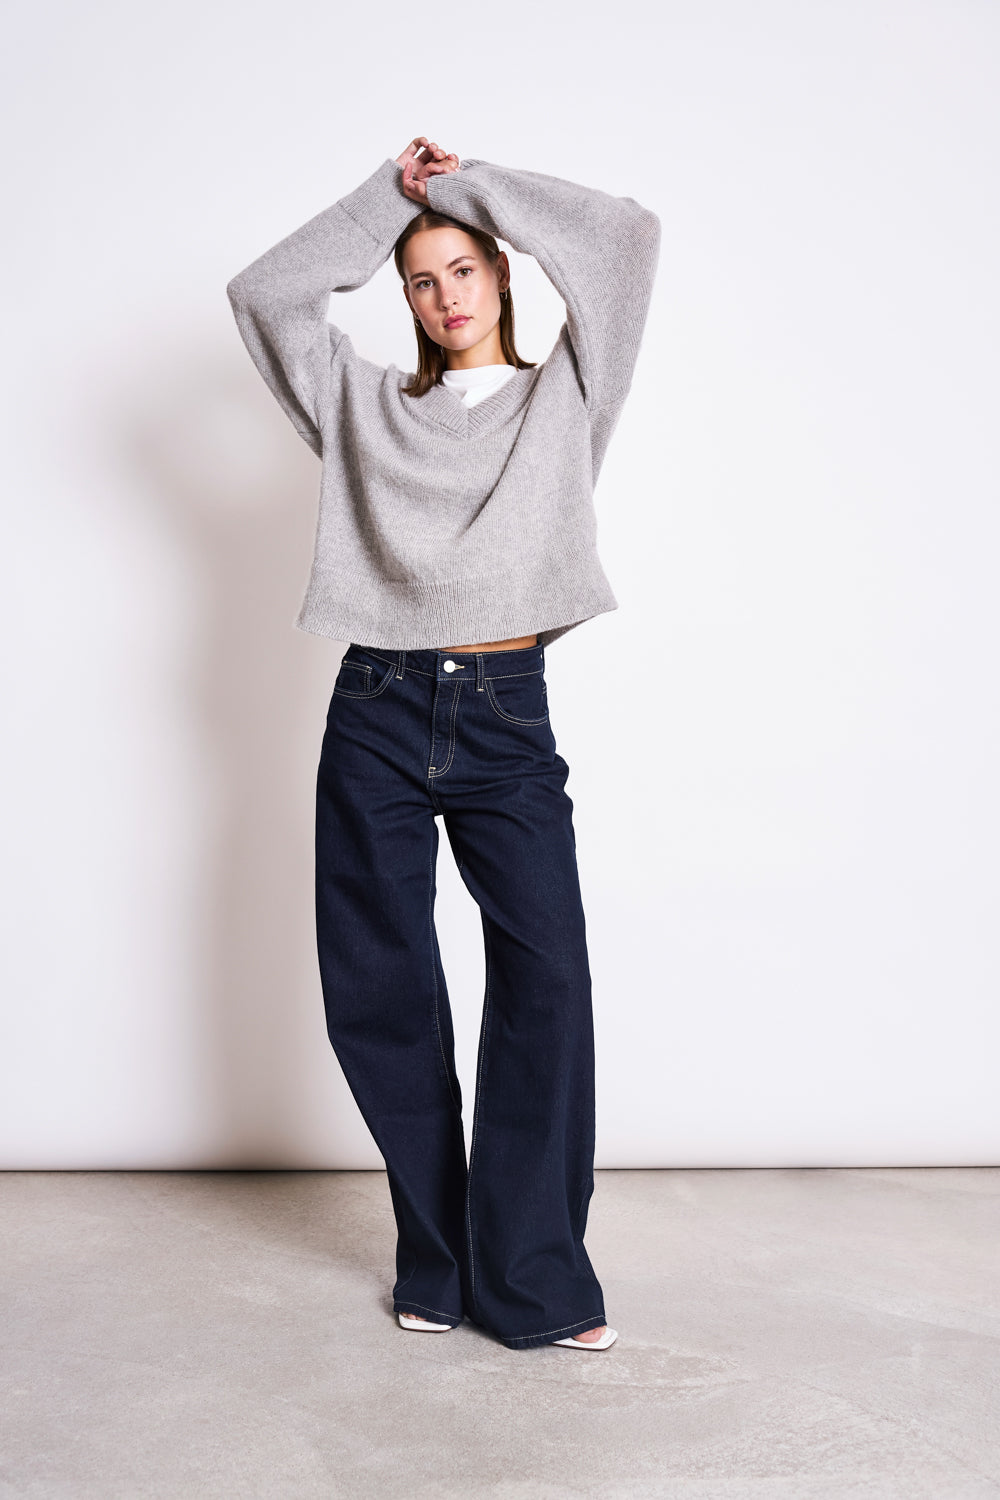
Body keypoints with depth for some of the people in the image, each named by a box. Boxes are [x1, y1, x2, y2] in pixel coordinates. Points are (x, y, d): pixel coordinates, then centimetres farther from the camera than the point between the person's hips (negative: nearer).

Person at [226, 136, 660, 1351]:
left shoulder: (563, 395, 14)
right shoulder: (366, 405, 18)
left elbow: (627, 237, 5)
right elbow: (265, 293, 12)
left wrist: (473, 183, 13)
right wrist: (387, 195, 15)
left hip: (506, 717, -1)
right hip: (378, 715, 2)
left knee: (546, 973, -14)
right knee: (378, 989, 1)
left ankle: (531, 1275, -3)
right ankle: (436, 1263, 15)